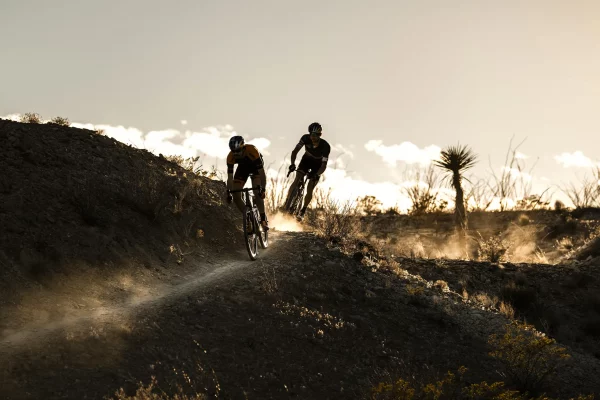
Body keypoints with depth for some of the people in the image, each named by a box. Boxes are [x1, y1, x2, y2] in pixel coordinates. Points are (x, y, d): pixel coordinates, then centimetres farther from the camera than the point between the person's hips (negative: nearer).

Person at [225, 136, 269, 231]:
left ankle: (263, 219, -8)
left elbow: (262, 173, -38)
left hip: (256, 166, -3)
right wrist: (228, 193, -30)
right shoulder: (230, 157, -30)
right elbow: (230, 177, -23)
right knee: (236, 196, -10)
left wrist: (263, 189, -45)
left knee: (257, 193, -24)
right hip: (243, 167, 4)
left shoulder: (252, 150, -40)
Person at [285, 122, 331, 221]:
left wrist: (317, 175, -50)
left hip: (318, 165, -2)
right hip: (306, 160, 2)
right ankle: (286, 203, -13)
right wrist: (292, 163, -39)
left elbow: (324, 165, -34)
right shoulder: (306, 138, -28)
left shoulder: (325, 146, -34)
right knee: (297, 180, -19)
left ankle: (303, 211, 9)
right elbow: (295, 151, -23)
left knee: (309, 189, -9)